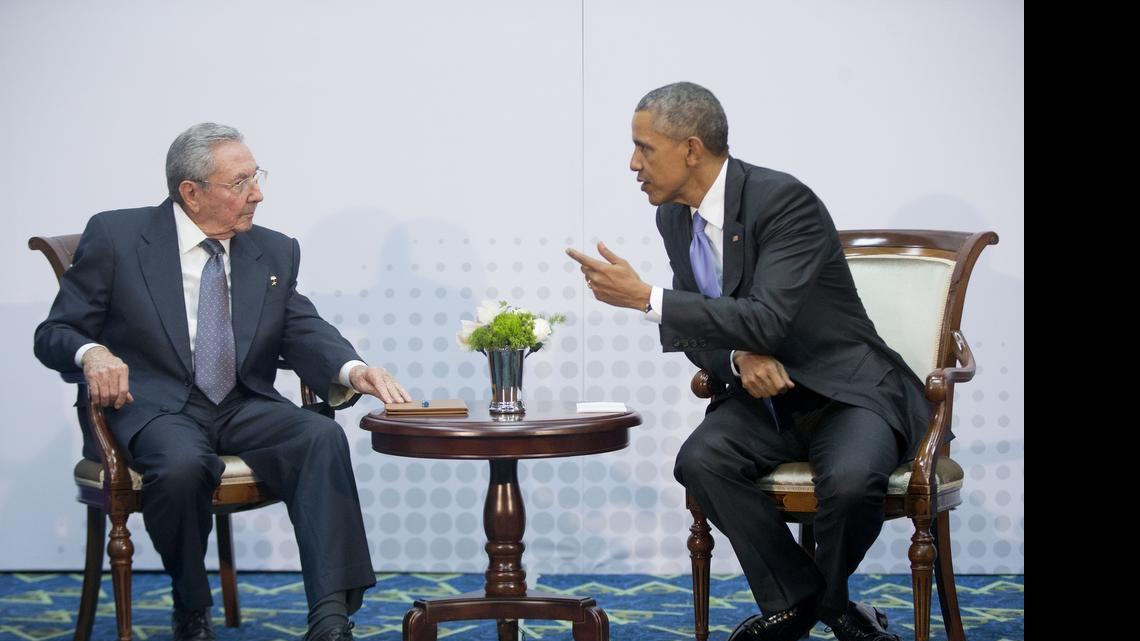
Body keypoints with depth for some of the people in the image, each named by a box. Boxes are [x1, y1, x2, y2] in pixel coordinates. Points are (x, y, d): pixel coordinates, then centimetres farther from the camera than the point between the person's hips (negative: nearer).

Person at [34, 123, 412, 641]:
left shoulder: (275, 253, 12)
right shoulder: (115, 238, 1)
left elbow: (305, 333, 2)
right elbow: (54, 334, 2)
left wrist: (351, 370, -22)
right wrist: (91, 353, -23)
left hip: (244, 409, 4)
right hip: (156, 407, -3)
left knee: (323, 436, -27)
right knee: (183, 464, -37)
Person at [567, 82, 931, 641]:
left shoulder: (785, 201, -21)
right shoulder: (674, 216, 2)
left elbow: (767, 320, -30)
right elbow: (699, 335, 8)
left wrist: (644, 296, -30)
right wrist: (740, 359, -16)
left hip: (846, 392, -6)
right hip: (765, 394, 6)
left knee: (850, 479, -35)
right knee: (700, 460, -25)